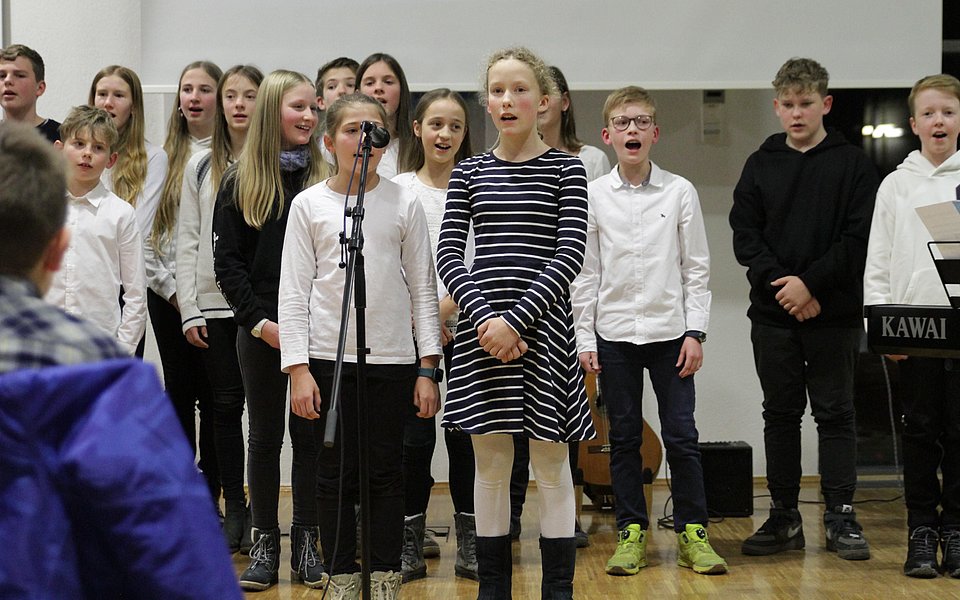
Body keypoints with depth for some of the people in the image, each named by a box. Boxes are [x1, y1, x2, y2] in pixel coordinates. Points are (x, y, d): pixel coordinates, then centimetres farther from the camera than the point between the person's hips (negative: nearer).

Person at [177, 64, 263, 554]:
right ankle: (233, 509, 14)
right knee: (225, 403, 5)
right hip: (212, 304, 2)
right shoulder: (201, 166, 9)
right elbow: (187, 241, 8)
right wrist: (188, 309, 0)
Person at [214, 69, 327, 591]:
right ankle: (264, 544, 14)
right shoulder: (240, 181, 2)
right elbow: (226, 261, 0)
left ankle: (306, 543, 13)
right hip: (259, 330, 0)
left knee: (310, 433, 5)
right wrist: (259, 321, -9)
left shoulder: (325, 179, 3)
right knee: (265, 435, 7)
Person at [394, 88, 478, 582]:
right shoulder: (398, 190, 5)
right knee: (416, 435, 1)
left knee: (464, 433, 4)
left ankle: (470, 546, 13)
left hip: (466, 325, 0)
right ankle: (411, 546, 11)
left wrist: (447, 306, -13)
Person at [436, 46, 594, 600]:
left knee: (552, 466, 4)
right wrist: (483, 315, -13)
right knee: (491, 465, 8)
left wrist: (517, 318, -16)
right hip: (482, 328, 3)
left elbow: (570, 255, -8)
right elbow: (448, 253, 2)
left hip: (543, 325, -2)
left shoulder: (566, 169, 1)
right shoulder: (469, 173, 9)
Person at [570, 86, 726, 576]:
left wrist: (695, 332, -4)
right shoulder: (593, 195, 2)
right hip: (613, 334, 1)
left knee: (681, 434, 1)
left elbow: (696, 268, 3)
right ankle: (631, 532, 16)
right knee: (623, 437, 7)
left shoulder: (680, 191, 2)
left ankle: (692, 531, 11)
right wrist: (584, 339, 0)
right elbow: (584, 273, 4)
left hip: (670, 330, -1)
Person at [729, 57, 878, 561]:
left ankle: (840, 517, 8)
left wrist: (811, 284, -15)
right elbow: (745, 235, 2)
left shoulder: (852, 164, 2)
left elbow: (858, 239, -6)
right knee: (780, 414, 7)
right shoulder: (760, 165, 9)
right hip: (773, 312, 3)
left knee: (835, 413, 2)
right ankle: (784, 517, 14)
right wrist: (780, 285, -11)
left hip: (835, 312, -2)